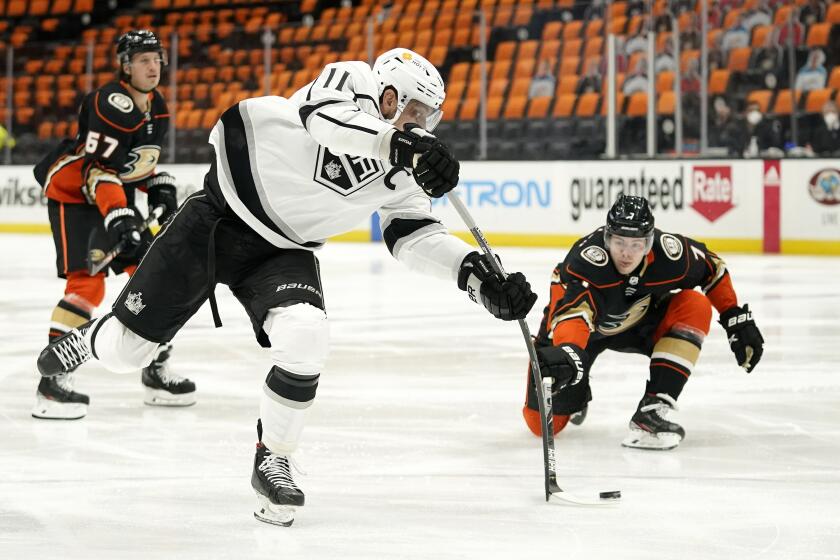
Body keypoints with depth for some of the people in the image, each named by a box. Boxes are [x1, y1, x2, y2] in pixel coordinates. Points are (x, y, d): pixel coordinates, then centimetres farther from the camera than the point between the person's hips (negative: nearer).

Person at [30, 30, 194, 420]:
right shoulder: (112, 104, -23)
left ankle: (155, 371, 18)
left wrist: (160, 189, 7)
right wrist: (118, 217, -35)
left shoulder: (157, 108, 6)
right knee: (87, 284, -20)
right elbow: (97, 169, -28)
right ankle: (53, 380, -19)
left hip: (117, 197, 9)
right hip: (72, 194, -9)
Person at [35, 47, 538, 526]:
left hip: (283, 253, 4)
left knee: (305, 340, -27)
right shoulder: (349, 81, -14)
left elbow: (418, 237, 0)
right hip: (217, 219, -4)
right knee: (124, 351, 1)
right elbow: (326, 120, -35)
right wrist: (401, 143, -50)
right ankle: (94, 337, 40)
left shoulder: (402, 175, 1)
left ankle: (273, 462, -6)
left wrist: (478, 275, -16)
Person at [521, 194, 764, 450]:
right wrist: (565, 353, -77)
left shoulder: (670, 253, -28)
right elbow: (571, 311, -57)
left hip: (637, 322, 3)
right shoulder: (585, 259, -41)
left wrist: (738, 320, -5)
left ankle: (651, 411, -23)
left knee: (696, 308, -24)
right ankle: (576, 393, 31)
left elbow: (712, 268, -7)